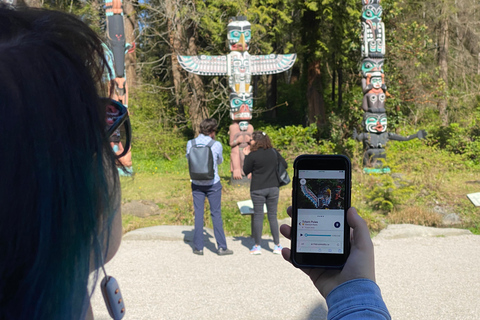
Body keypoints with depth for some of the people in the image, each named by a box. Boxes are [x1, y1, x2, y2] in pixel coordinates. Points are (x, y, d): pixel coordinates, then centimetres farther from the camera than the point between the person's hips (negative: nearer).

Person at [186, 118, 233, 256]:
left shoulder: (190, 144, -5)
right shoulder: (216, 145, -12)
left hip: (196, 184, 2)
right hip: (213, 184, -2)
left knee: (198, 214, 9)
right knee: (216, 214, 5)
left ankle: (198, 247, 11)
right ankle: (221, 247, 9)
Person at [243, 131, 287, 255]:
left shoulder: (252, 155, -11)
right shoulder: (273, 152, 1)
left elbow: (246, 171, -1)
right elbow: (284, 164, 9)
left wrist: (246, 156, 5)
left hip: (258, 189, -4)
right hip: (273, 188, 4)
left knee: (258, 216, 5)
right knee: (273, 216, 10)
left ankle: (257, 246, 9)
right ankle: (277, 246, 11)